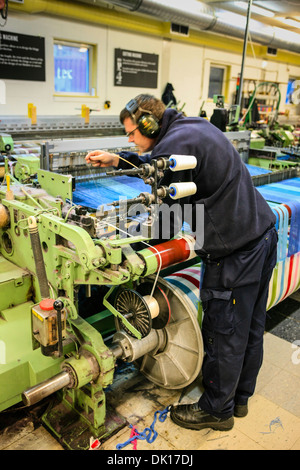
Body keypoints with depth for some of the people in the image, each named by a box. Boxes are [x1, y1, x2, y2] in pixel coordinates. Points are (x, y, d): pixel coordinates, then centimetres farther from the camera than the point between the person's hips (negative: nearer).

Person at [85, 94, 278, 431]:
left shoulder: (174, 143, -18)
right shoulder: (195, 127, 13)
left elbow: (171, 211, -13)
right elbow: (160, 163, 24)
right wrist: (118, 160, 17)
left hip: (236, 252, -10)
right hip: (264, 234, 10)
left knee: (224, 334, 7)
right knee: (250, 327, 20)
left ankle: (216, 410, 29)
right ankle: (239, 397, 40)